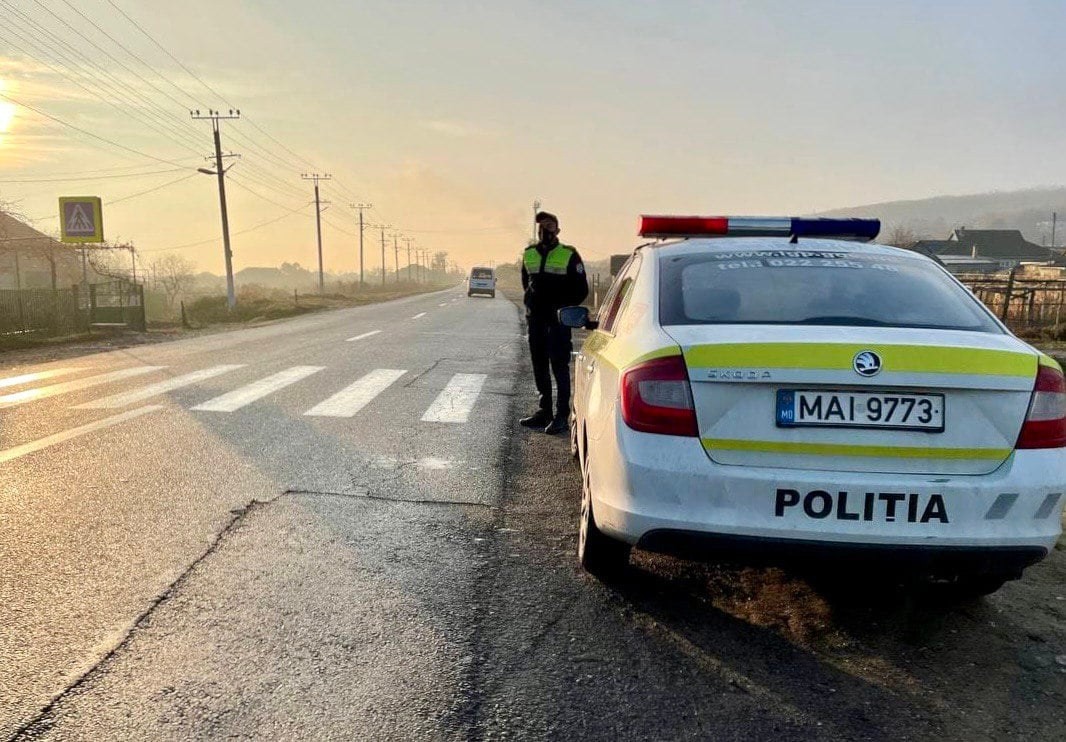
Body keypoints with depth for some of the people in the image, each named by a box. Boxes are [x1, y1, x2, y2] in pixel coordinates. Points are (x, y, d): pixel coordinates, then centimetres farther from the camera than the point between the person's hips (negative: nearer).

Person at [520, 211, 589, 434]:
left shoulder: (569, 255, -3)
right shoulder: (529, 254, 12)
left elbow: (581, 290, -1)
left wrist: (563, 308, -9)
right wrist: (530, 305, 13)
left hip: (558, 320, -6)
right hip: (536, 320, 6)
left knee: (559, 367, -5)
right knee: (539, 367, 11)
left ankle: (562, 416, -1)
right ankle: (544, 412, 22)